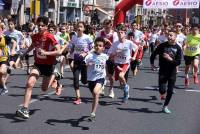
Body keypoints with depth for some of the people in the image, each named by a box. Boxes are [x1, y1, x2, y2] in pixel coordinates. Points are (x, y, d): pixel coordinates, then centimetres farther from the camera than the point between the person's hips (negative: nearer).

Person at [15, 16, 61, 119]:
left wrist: (46, 53, -34)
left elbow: (58, 51, -23)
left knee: (44, 89, 13)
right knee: (30, 83, -20)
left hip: (48, 65, -3)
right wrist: (24, 54, 25)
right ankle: (24, 109, -19)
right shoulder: (35, 36, -2)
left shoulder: (50, 37, -17)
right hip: (38, 64, 3)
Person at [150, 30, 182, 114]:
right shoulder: (162, 46, -4)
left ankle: (165, 106, 20)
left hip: (172, 72, 1)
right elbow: (154, 54, 9)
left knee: (170, 91, 3)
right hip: (162, 71, -1)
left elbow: (178, 62, -7)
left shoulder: (178, 48, -5)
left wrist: (170, 59, -20)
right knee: (162, 90, -9)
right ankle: (163, 94, 28)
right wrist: (152, 63, 4)